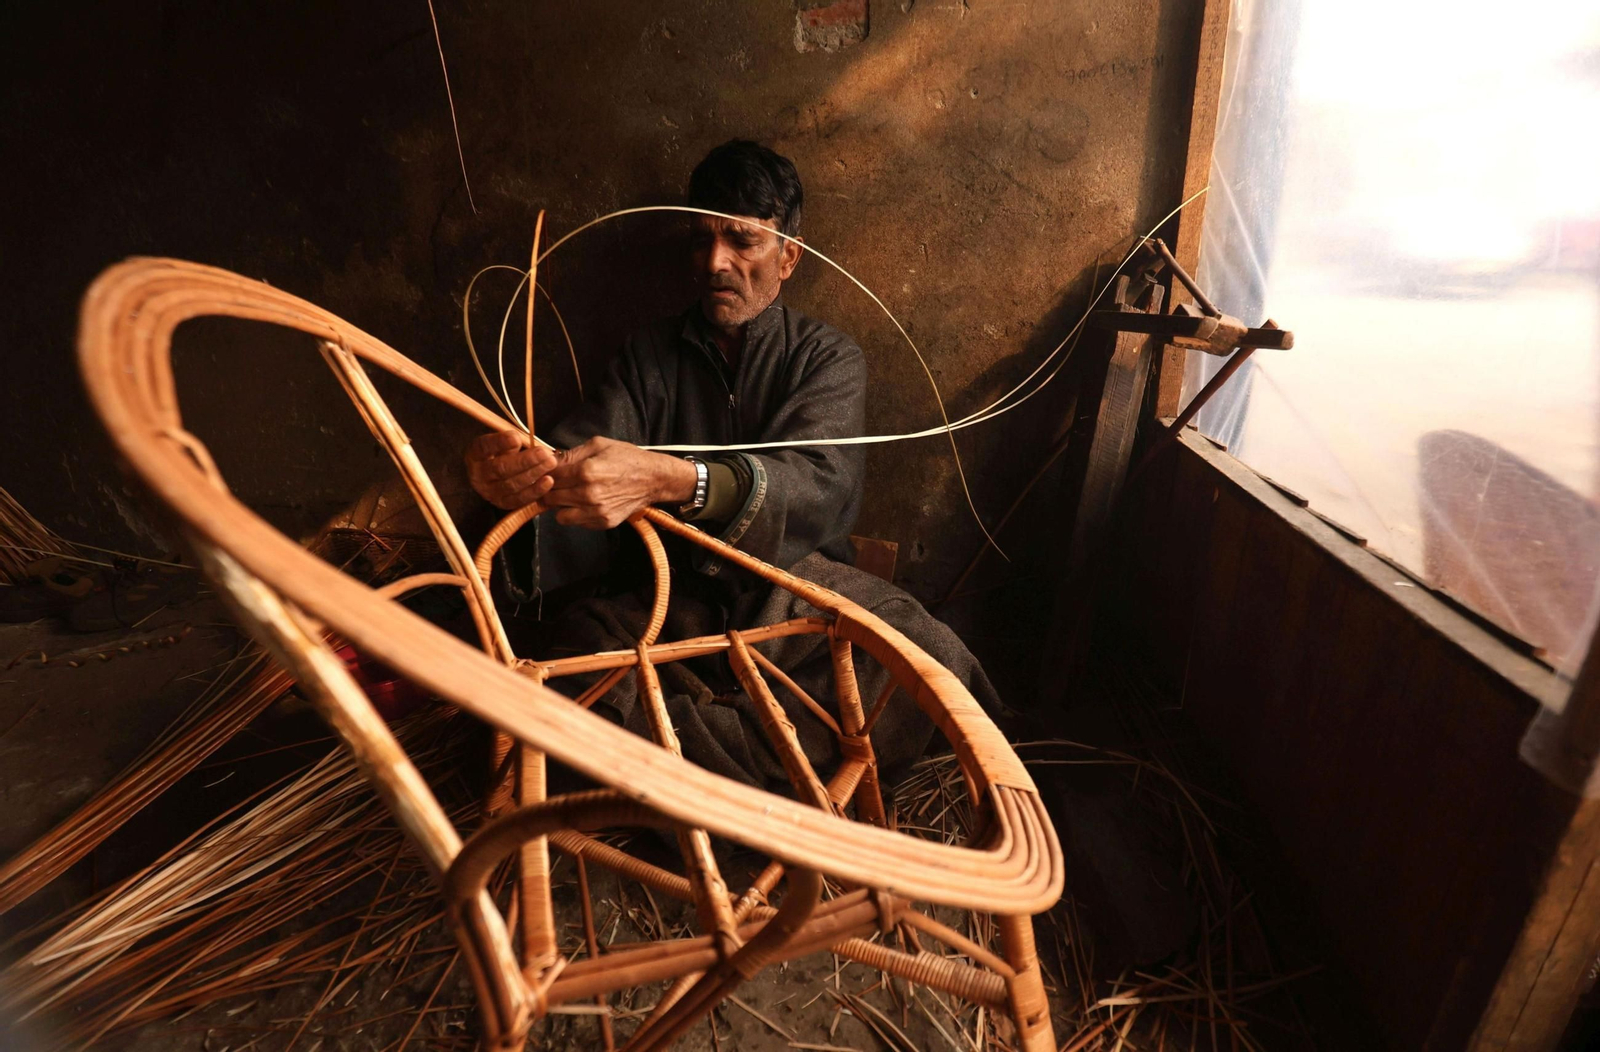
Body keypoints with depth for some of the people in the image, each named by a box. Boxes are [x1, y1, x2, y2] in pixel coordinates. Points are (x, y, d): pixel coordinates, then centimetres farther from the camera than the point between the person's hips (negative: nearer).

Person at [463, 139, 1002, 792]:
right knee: (551, 664, -26)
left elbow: (818, 483, -19)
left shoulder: (828, 358, 2)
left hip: (797, 590, -1)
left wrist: (669, 480, -38)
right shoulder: (649, 354, 12)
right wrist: (517, 474, -32)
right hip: (667, 595, 2)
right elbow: (577, 453, -6)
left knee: (935, 663, -28)